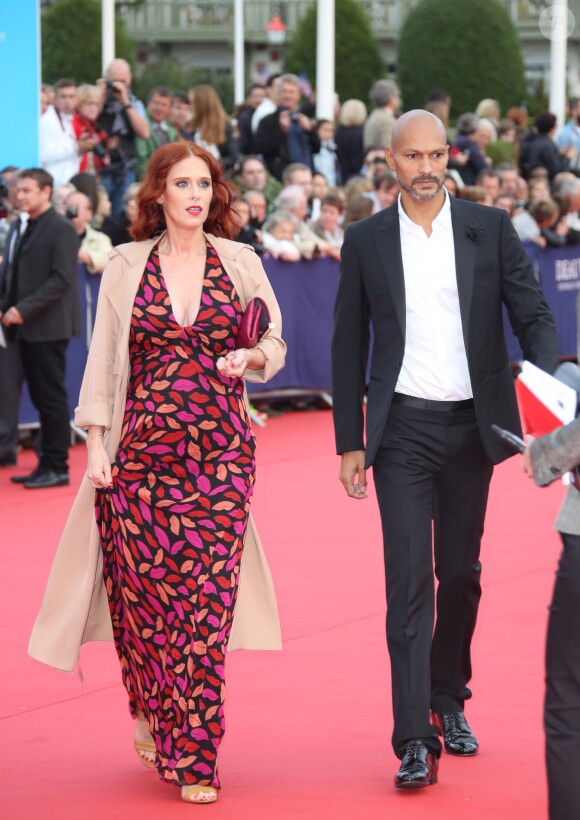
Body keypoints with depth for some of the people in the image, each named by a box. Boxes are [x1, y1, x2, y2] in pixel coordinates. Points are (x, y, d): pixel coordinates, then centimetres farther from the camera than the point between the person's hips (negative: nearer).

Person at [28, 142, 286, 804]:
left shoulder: (239, 263, 7)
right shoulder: (126, 266, 5)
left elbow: (275, 344, 13)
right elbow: (104, 359, 5)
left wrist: (250, 358, -10)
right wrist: (96, 444, -2)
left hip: (220, 451, 0)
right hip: (144, 449, 0)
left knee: (207, 598, -5)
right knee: (145, 589, 0)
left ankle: (193, 756, 0)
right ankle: (150, 714, 26)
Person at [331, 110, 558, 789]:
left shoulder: (490, 229, 2)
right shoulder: (366, 241, 3)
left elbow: (534, 316, 1)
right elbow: (349, 346, 7)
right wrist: (350, 442, 3)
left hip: (472, 426, 2)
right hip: (403, 428, -1)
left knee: (461, 573, 12)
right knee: (409, 579, -8)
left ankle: (448, 701, 33)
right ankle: (415, 742, -10)